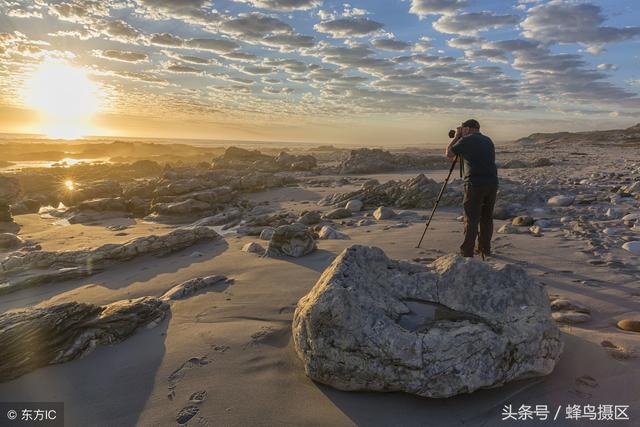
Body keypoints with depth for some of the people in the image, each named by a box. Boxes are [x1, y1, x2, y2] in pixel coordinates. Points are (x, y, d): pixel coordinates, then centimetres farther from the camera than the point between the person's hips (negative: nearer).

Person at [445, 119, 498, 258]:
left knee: (471, 218, -3)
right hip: (492, 183, 6)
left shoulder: (465, 140, -2)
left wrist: (456, 137, 19)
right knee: (487, 218, 14)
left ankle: (467, 251, -1)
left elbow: (449, 154, 9)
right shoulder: (488, 140, 18)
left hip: (475, 184, -6)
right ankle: (485, 248, 23)